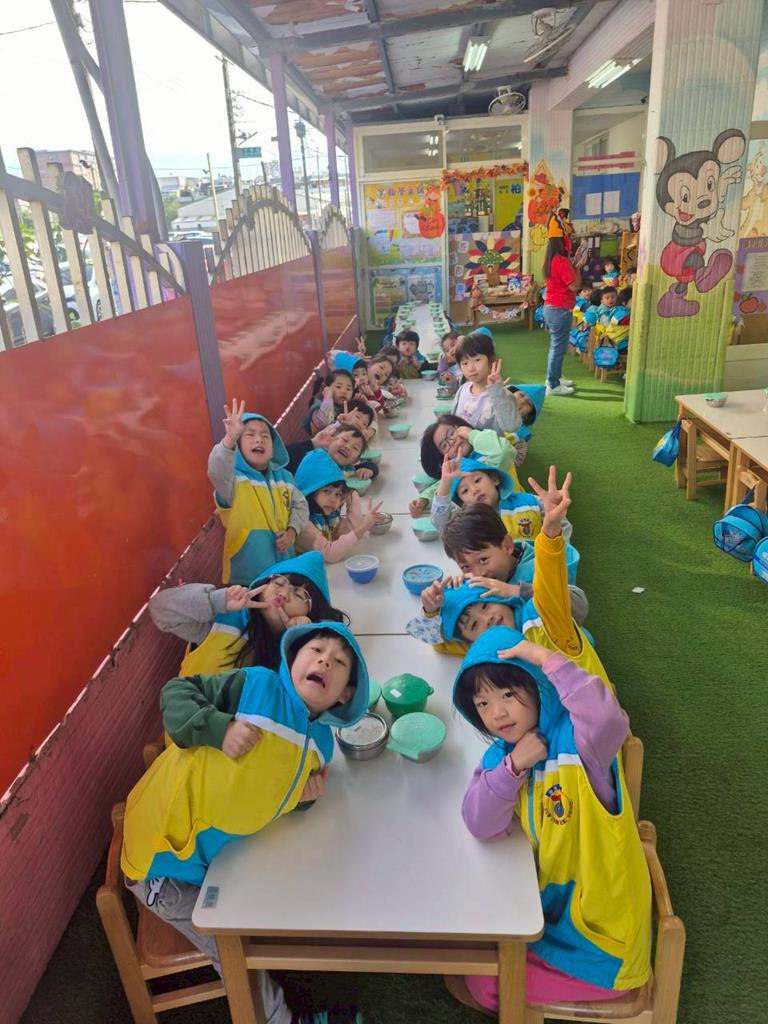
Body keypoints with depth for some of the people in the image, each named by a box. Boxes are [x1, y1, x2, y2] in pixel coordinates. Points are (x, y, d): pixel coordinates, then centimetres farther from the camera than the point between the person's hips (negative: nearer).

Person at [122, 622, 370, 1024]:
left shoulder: (321, 742, -5)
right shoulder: (256, 684, -23)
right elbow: (176, 692, -18)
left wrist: (303, 797, -10)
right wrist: (218, 727, -33)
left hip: (222, 851, 6)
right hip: (166, 853, -6)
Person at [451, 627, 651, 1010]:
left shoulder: (577, 742, -25)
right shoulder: (499, 755, -4)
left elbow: (608, 719, -49)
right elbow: (481, 825, -15)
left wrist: (547, 657, -42)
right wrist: (513, 766, -28)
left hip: (599, 930, -6)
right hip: (549, 902, 6)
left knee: (485, 984, -3)